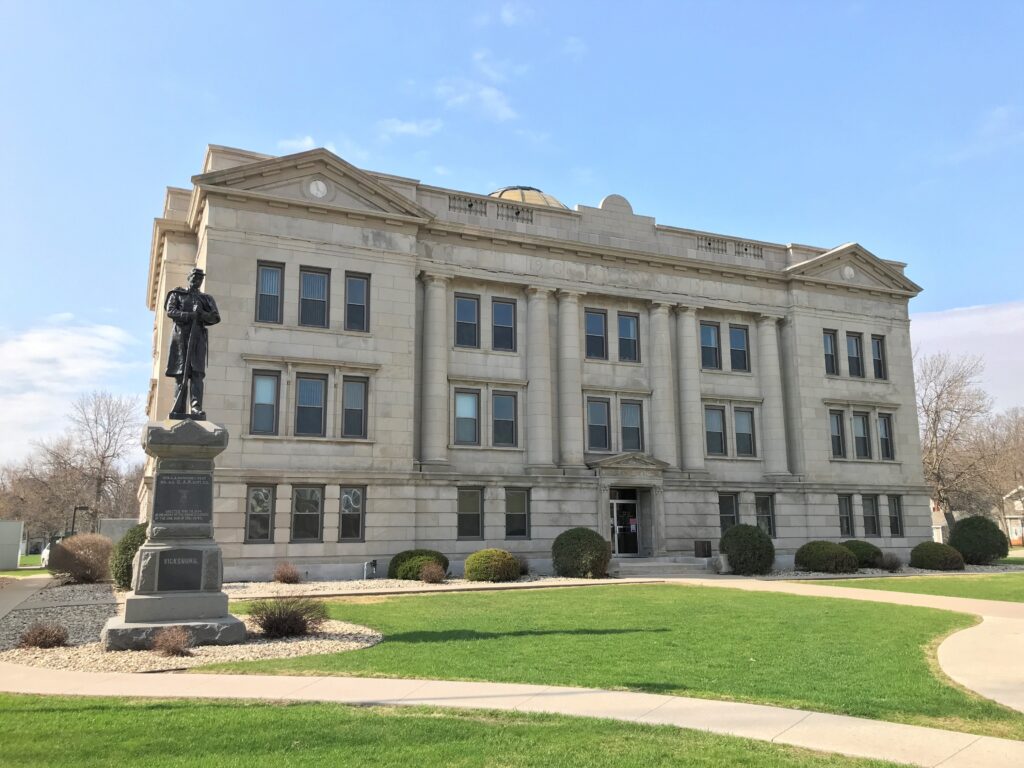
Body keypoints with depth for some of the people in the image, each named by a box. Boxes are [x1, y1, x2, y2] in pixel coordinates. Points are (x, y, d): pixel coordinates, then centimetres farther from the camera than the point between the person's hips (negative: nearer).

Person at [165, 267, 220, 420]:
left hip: (198, 337, 1)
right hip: (180, 335, 0)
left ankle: (196, 408, -22)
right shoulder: (177, 294, 18)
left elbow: (216, 318, 8)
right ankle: (178, 410, -5)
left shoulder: (206, 298, 21)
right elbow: (170, 310, 0)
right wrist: (189, 315, -13)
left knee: (197, 373, -12)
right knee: (180, 373, -3)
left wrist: (201, 314, -10)